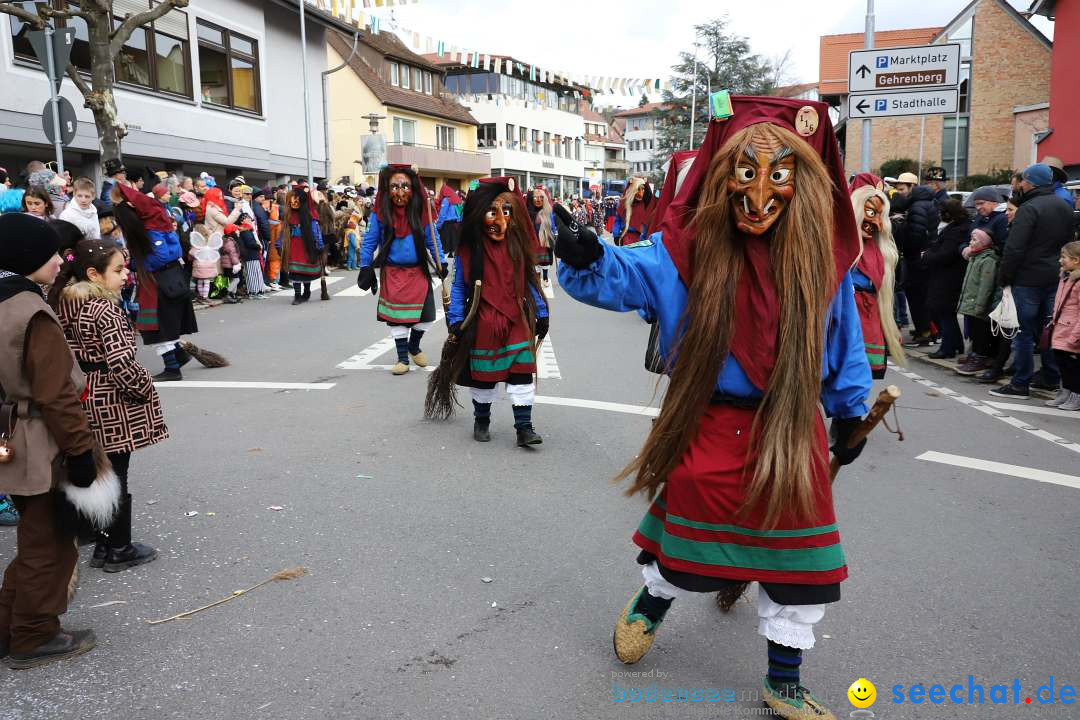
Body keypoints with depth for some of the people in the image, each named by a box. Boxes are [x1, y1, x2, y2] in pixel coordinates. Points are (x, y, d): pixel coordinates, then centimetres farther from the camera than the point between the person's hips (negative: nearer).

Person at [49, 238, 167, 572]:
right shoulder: (106, 310, -20)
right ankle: (119, 550, 15)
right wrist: (146, 390, -9)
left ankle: (104, 544, 28)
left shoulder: (63, 304, 5)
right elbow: (122, 362, -23)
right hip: (112, 405, -8)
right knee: (116, 478, 4)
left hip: (82, 399, 8)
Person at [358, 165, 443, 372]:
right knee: (396, 316, 2)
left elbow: (432, 240, 5)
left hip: (418, 272, 2)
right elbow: (369, 242, 0)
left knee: (425, 315, 4)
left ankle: (414, 347, 33)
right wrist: (365, 268, 1)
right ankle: (402, 357, 17)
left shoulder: (421, 212, -4)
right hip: (392, 273, -1)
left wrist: (440, 263, 0)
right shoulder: (380, 214, -8)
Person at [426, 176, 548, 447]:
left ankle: (524, 427, 4)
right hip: (483, 324, -1)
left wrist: (541, 313, 7)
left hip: (517, 322, 2)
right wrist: (456, 321, -7)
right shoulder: (468, 251, -7)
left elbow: (529, 282, 8)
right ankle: (481, 421, 31)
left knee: (522, 373, -2)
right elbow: (459, 287, -1)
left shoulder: (517, 246, 0)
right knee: (484, 374, 11)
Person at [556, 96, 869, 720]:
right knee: (689, 531, 15)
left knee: (799, 559, 10)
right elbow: (619, 276, -14)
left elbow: (844, 341, 7)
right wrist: (585, 260, -37)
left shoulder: (822, 260, -4)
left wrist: (849, 413, 13)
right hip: (709, 427, -2)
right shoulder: (688, 251, -10)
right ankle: (651, 604, 50)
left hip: (793, 433, 2)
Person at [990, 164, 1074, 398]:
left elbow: (1014, 249, -20)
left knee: (1024, 332, -4)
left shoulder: (1029, 209, -15)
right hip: (1056, 279, 8)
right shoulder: (1064, 207, 13)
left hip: (1029, 278, -8)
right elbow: (1069, 242, 20)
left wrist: (1004, 277, -12)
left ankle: (1020, 384, -1)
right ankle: (1050, 378, 23)